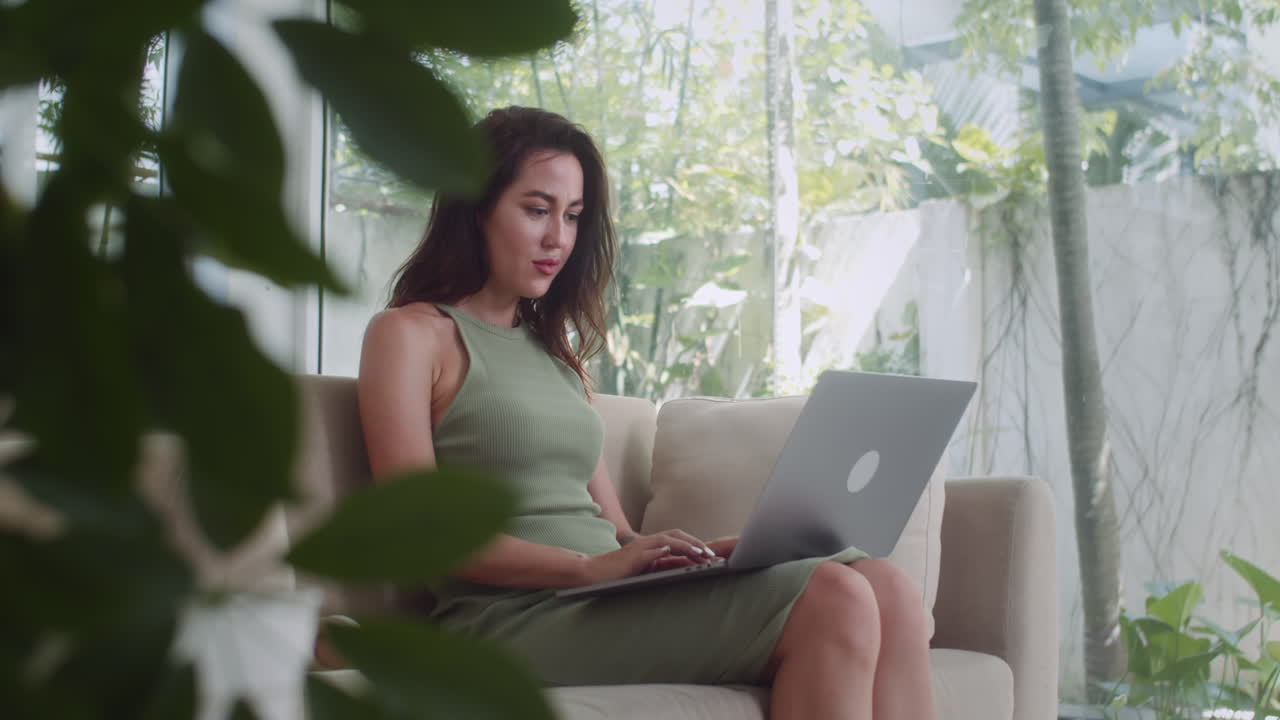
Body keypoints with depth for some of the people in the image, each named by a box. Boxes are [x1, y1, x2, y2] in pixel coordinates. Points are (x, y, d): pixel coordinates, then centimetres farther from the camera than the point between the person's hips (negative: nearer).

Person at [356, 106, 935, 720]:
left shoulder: (554, 348, 27)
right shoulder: (409, 334, 5)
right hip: (514, 614, -7)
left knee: (885, 588, -20)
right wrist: (592, 566, -19)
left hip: (611, 602, 7)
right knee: (833, 601, -27)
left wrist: (703, 551, -1)